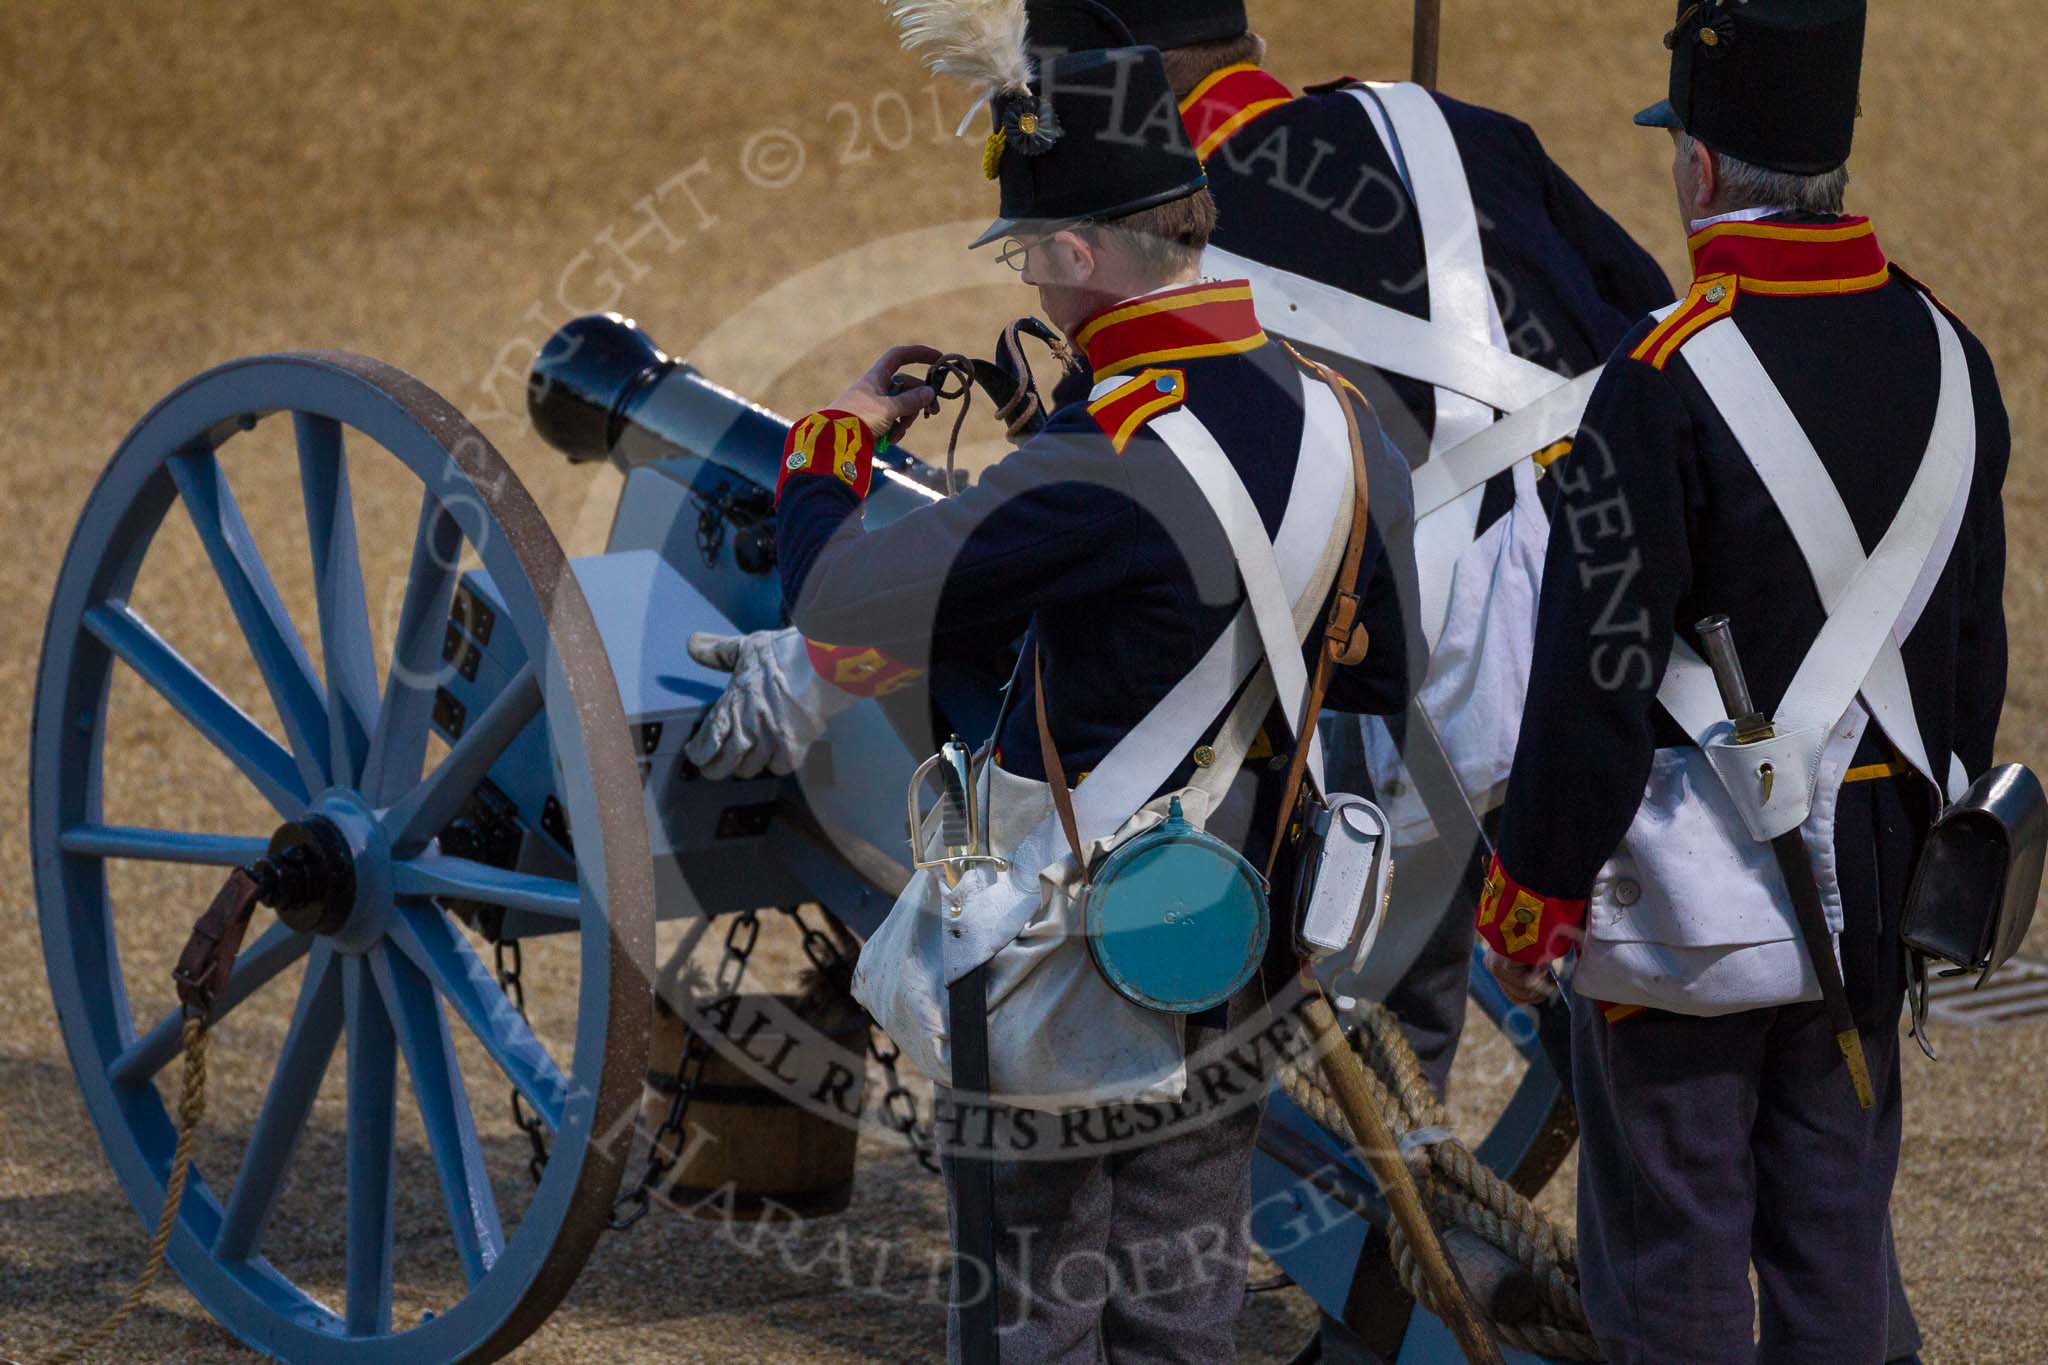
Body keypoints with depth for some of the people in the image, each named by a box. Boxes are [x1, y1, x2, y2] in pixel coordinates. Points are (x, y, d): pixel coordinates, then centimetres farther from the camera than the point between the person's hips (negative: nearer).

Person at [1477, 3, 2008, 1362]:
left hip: (1695, 904, -6)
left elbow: (1600, 669, -18)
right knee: (1837, 1228, 14)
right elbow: (1975, 640, 12)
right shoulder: (1944, 354, 1)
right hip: (1873, 889, 6)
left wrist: (1534, 891, -8)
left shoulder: (1667, 382, -20)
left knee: (1675, 1249, 4)